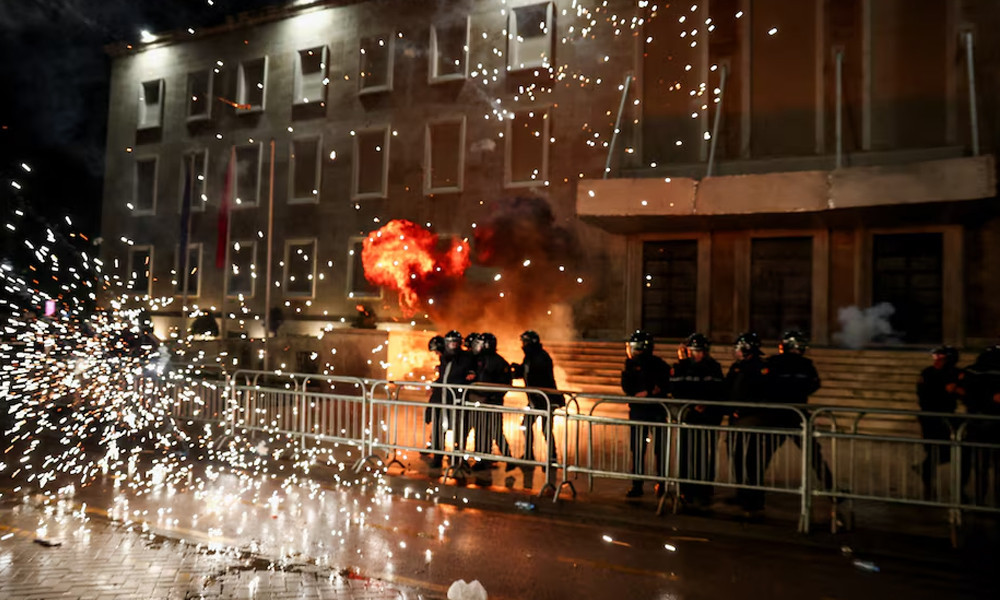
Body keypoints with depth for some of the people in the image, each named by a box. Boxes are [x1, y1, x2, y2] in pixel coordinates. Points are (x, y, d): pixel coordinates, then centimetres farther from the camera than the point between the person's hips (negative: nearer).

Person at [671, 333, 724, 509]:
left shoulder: (713, 367, 7)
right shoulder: (680, 367, 3)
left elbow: (718, 392, 5)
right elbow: (676, 391, -3)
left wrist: (706, 406, -10)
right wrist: (693, 406, -12)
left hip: (709, 415, 1)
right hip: (687, 414, -1)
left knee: (706, 454, 1)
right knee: (687, 453, 1)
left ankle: (704, 493, 9)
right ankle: (686, 492, 11)